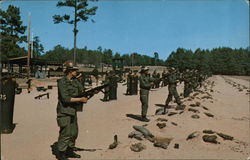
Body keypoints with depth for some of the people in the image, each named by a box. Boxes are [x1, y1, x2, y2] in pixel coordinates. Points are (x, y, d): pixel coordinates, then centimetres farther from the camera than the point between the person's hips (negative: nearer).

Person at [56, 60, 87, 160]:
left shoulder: (75, 81, 7)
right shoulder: (62, 82, -17)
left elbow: (82, 91, 6)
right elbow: (65, 98, -24)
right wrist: (80, 99, -22)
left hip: (73, 111, 8)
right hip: (65, 111, -8)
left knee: (74, 133, 15)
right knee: (65, 134, -4)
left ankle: (70, 151, 29)